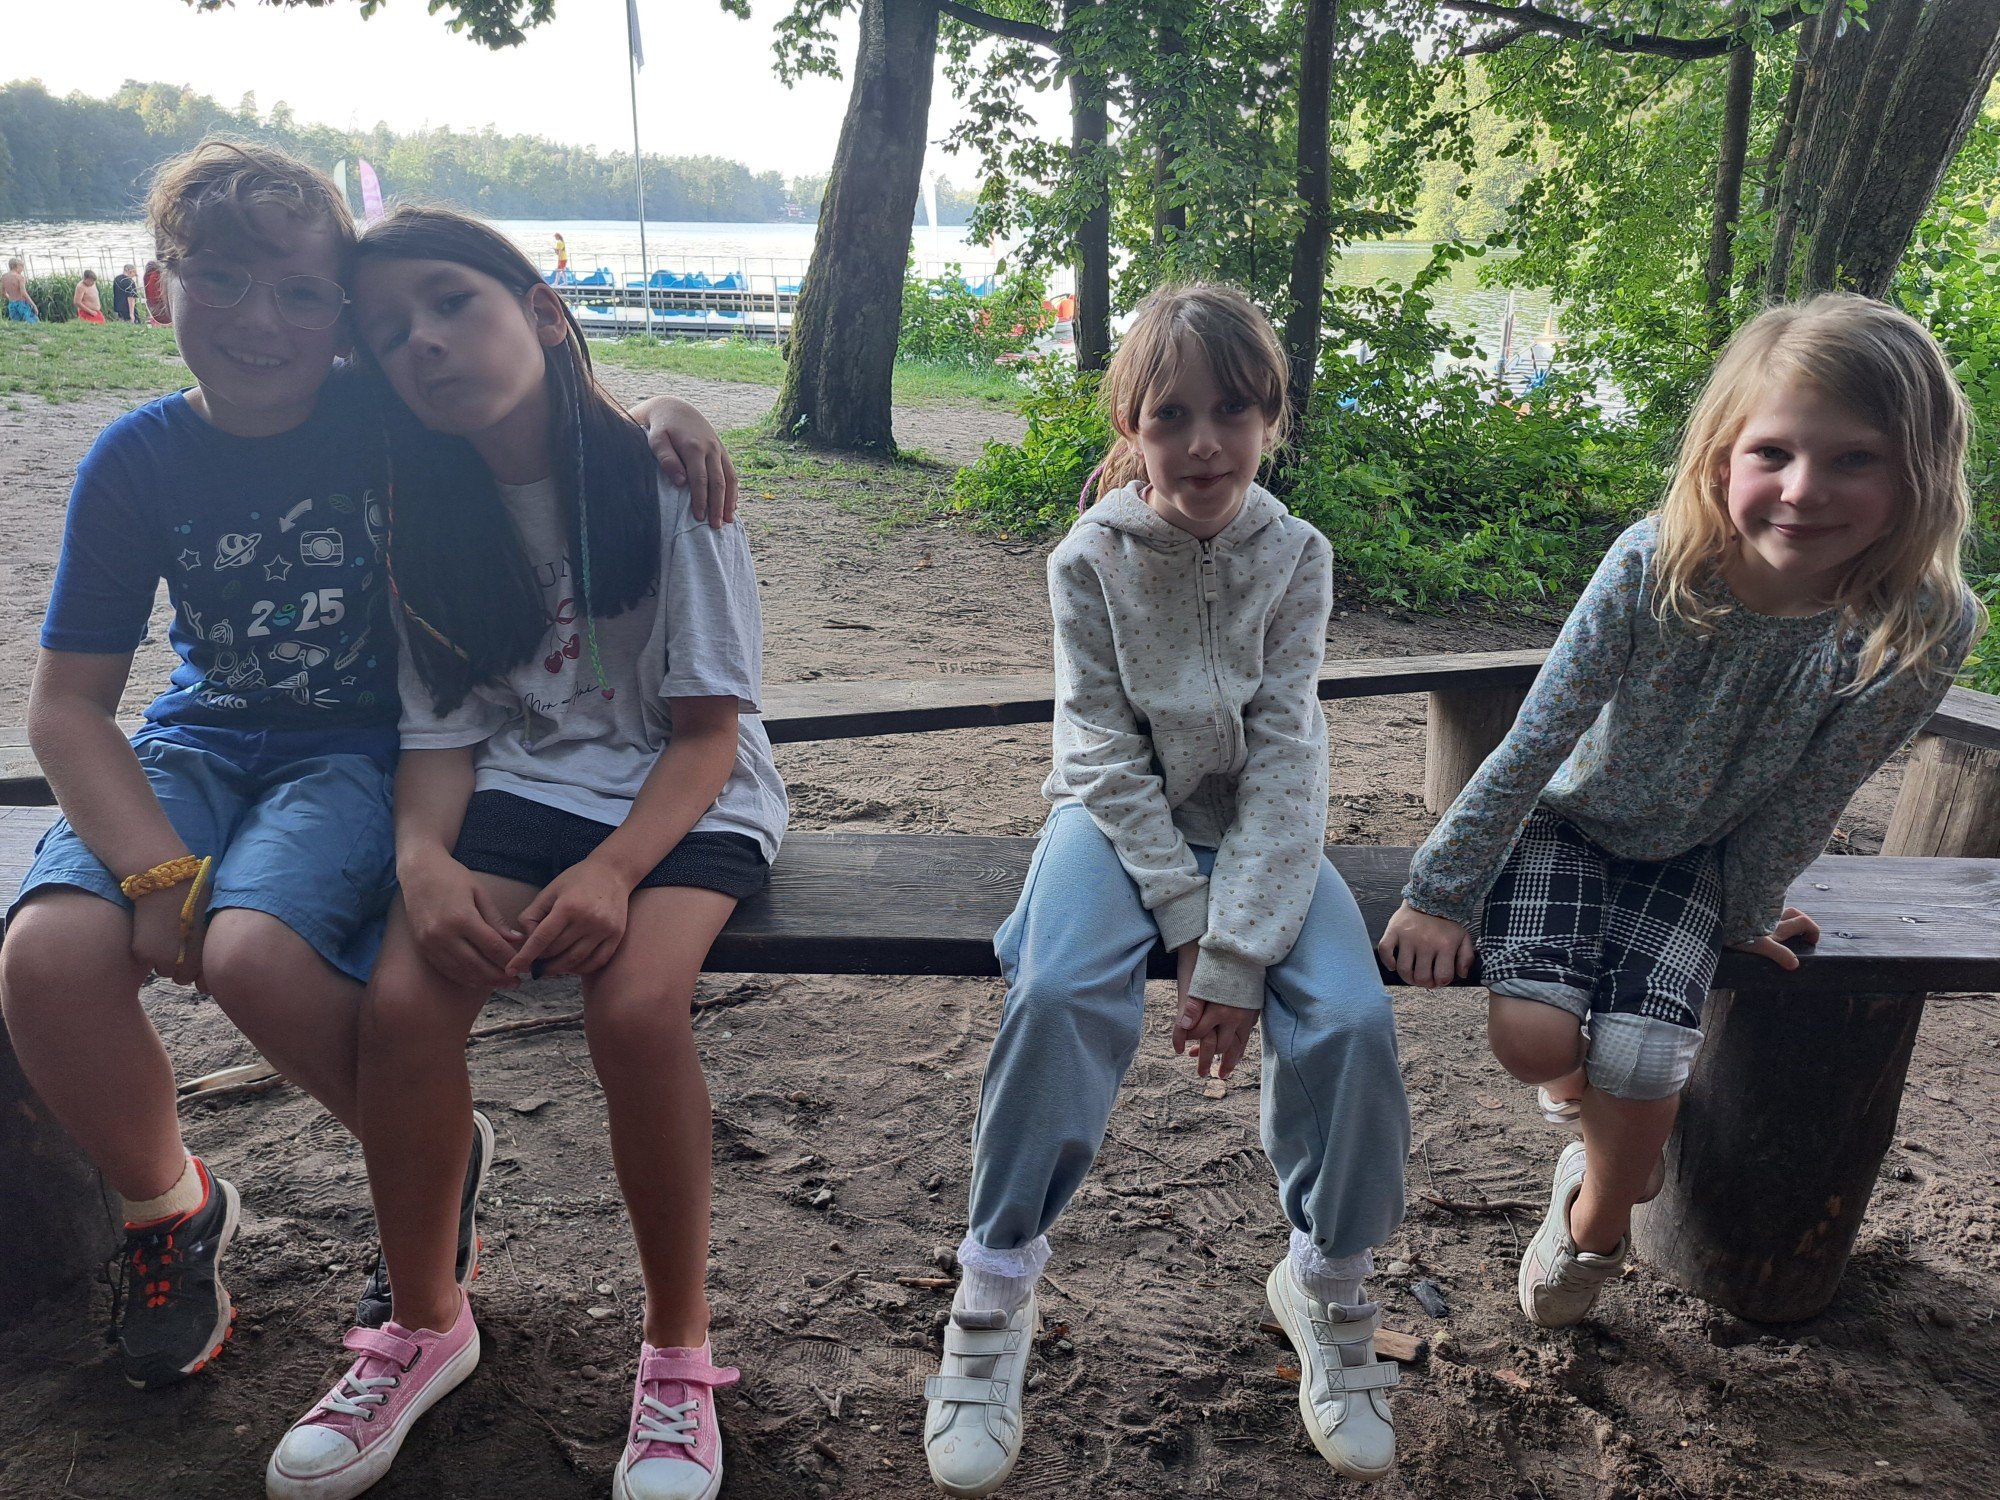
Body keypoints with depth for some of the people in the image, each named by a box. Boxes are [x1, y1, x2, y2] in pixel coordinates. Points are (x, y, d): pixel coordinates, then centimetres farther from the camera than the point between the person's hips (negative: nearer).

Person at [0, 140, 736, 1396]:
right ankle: (169, 1208, 9)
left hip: (365, 746, -3)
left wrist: (656, 419, -24)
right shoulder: (138, 460, -5)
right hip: (203, 742, 3)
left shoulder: (391, 419, -10)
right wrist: (156, 867, -20)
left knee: (255, 949, -32)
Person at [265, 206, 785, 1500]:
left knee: (637, 1001, -32)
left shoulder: (661, 483, -11)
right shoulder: (432, 518, 3)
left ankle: (680, 1353, -8)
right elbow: (443, 732, 2)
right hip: (526, 782, 4)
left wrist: (614, 867, -26)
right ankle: (426, 1326, 4)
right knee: (404, 996, -23)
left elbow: (708, 726, -11)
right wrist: (422, 859, -20)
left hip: (688, 791, -3)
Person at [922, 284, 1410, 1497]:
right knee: (1059, 993, -31)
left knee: (1352, 1016, -24)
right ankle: (996, 1293, -13)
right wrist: (1188, 918, -19)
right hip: (1121, 816, -1)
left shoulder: (1296, 556, -6)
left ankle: (1328, 1283, 3)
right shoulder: (1091, 558, -8)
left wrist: (1241, 946, -22)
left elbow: (1283, 756, -13)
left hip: (1254, 827, 2)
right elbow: (1105, 753, -11)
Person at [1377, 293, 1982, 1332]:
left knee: (1640, 1066, -16)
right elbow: (1535, 742, -20)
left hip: (1694, 860, 1)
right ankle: (1590, 1089, 20)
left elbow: (1808, 800, -9)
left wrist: (1744, 916, 3)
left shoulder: (1926, 626, -23)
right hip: (1568, 824, -1)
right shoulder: (1654, 567, -28)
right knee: (1531, 1033, -20)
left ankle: (1595, 1225, 20)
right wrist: (1441, 894, -14)